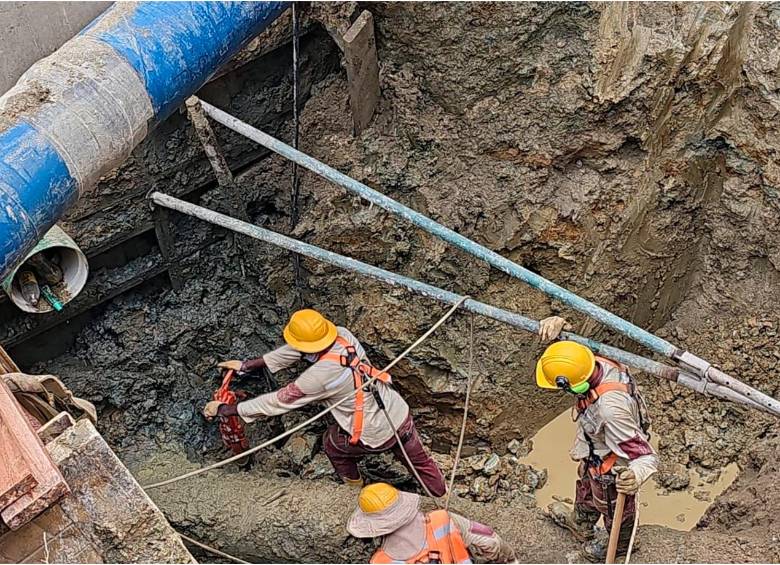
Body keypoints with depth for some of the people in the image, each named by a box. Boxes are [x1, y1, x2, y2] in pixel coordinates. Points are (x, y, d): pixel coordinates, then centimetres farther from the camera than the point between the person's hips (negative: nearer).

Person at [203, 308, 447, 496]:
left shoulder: (319, 376, -29)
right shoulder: (343, 335, -10)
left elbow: (276, 402, -18)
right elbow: (292, 352, 2)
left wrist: (224, 409, -8)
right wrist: (246, 365, 8)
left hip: (376, 437, -5)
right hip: (402, 416, 5)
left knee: (331, 442, 25)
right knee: (420, 460, 25)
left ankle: (353, 481, 49)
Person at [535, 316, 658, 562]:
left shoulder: (610, 409, -50)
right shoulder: (601, 364, -26)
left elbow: (644, 453, -44)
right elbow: (574, 354, -5)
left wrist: (637, 473, -67)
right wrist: (558, 325, -26)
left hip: (612, 471, -8)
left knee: (612, 508, 27)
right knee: (586, 488, 38)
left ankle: (618, 545, 60)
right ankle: (581, 524, 70)